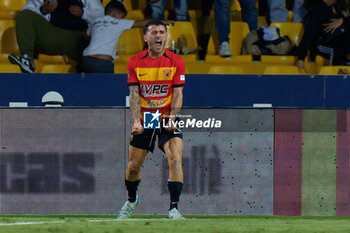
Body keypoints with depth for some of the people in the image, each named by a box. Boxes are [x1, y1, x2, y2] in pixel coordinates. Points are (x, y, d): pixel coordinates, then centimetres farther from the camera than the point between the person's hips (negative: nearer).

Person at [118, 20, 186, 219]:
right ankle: (132, 200, 36)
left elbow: (178, 94, -6)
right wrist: (136, 121, -18)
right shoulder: (135, 62, -2)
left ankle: (174, 208, -19)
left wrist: (171, 118, -20)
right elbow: (134, 94, -5)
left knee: (175, 160, -20)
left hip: (167, 120, -1)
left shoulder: (176, 62, -4)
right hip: (143, 121, 1)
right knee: (134, 166, 7)